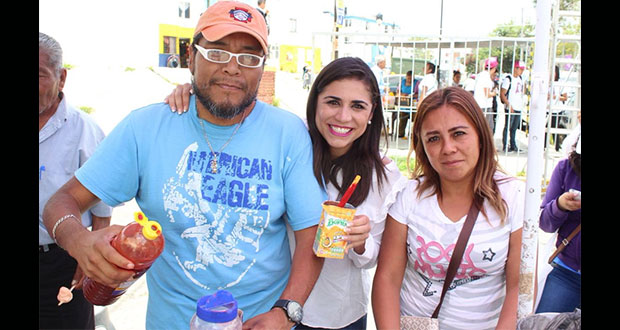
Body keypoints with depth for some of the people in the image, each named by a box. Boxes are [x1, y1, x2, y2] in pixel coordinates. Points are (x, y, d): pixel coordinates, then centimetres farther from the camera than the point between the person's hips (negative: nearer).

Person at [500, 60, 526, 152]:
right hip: (510, 108, -7)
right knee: (507, 127, -3)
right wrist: (509, 105, -17)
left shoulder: (521, 79, 15)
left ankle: (513, 145, 17)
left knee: (514, 128, 11)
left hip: (519, 108, 7)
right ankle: (505, 146, 3)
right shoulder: (508, 79, -7)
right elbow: (502, 94, -11)